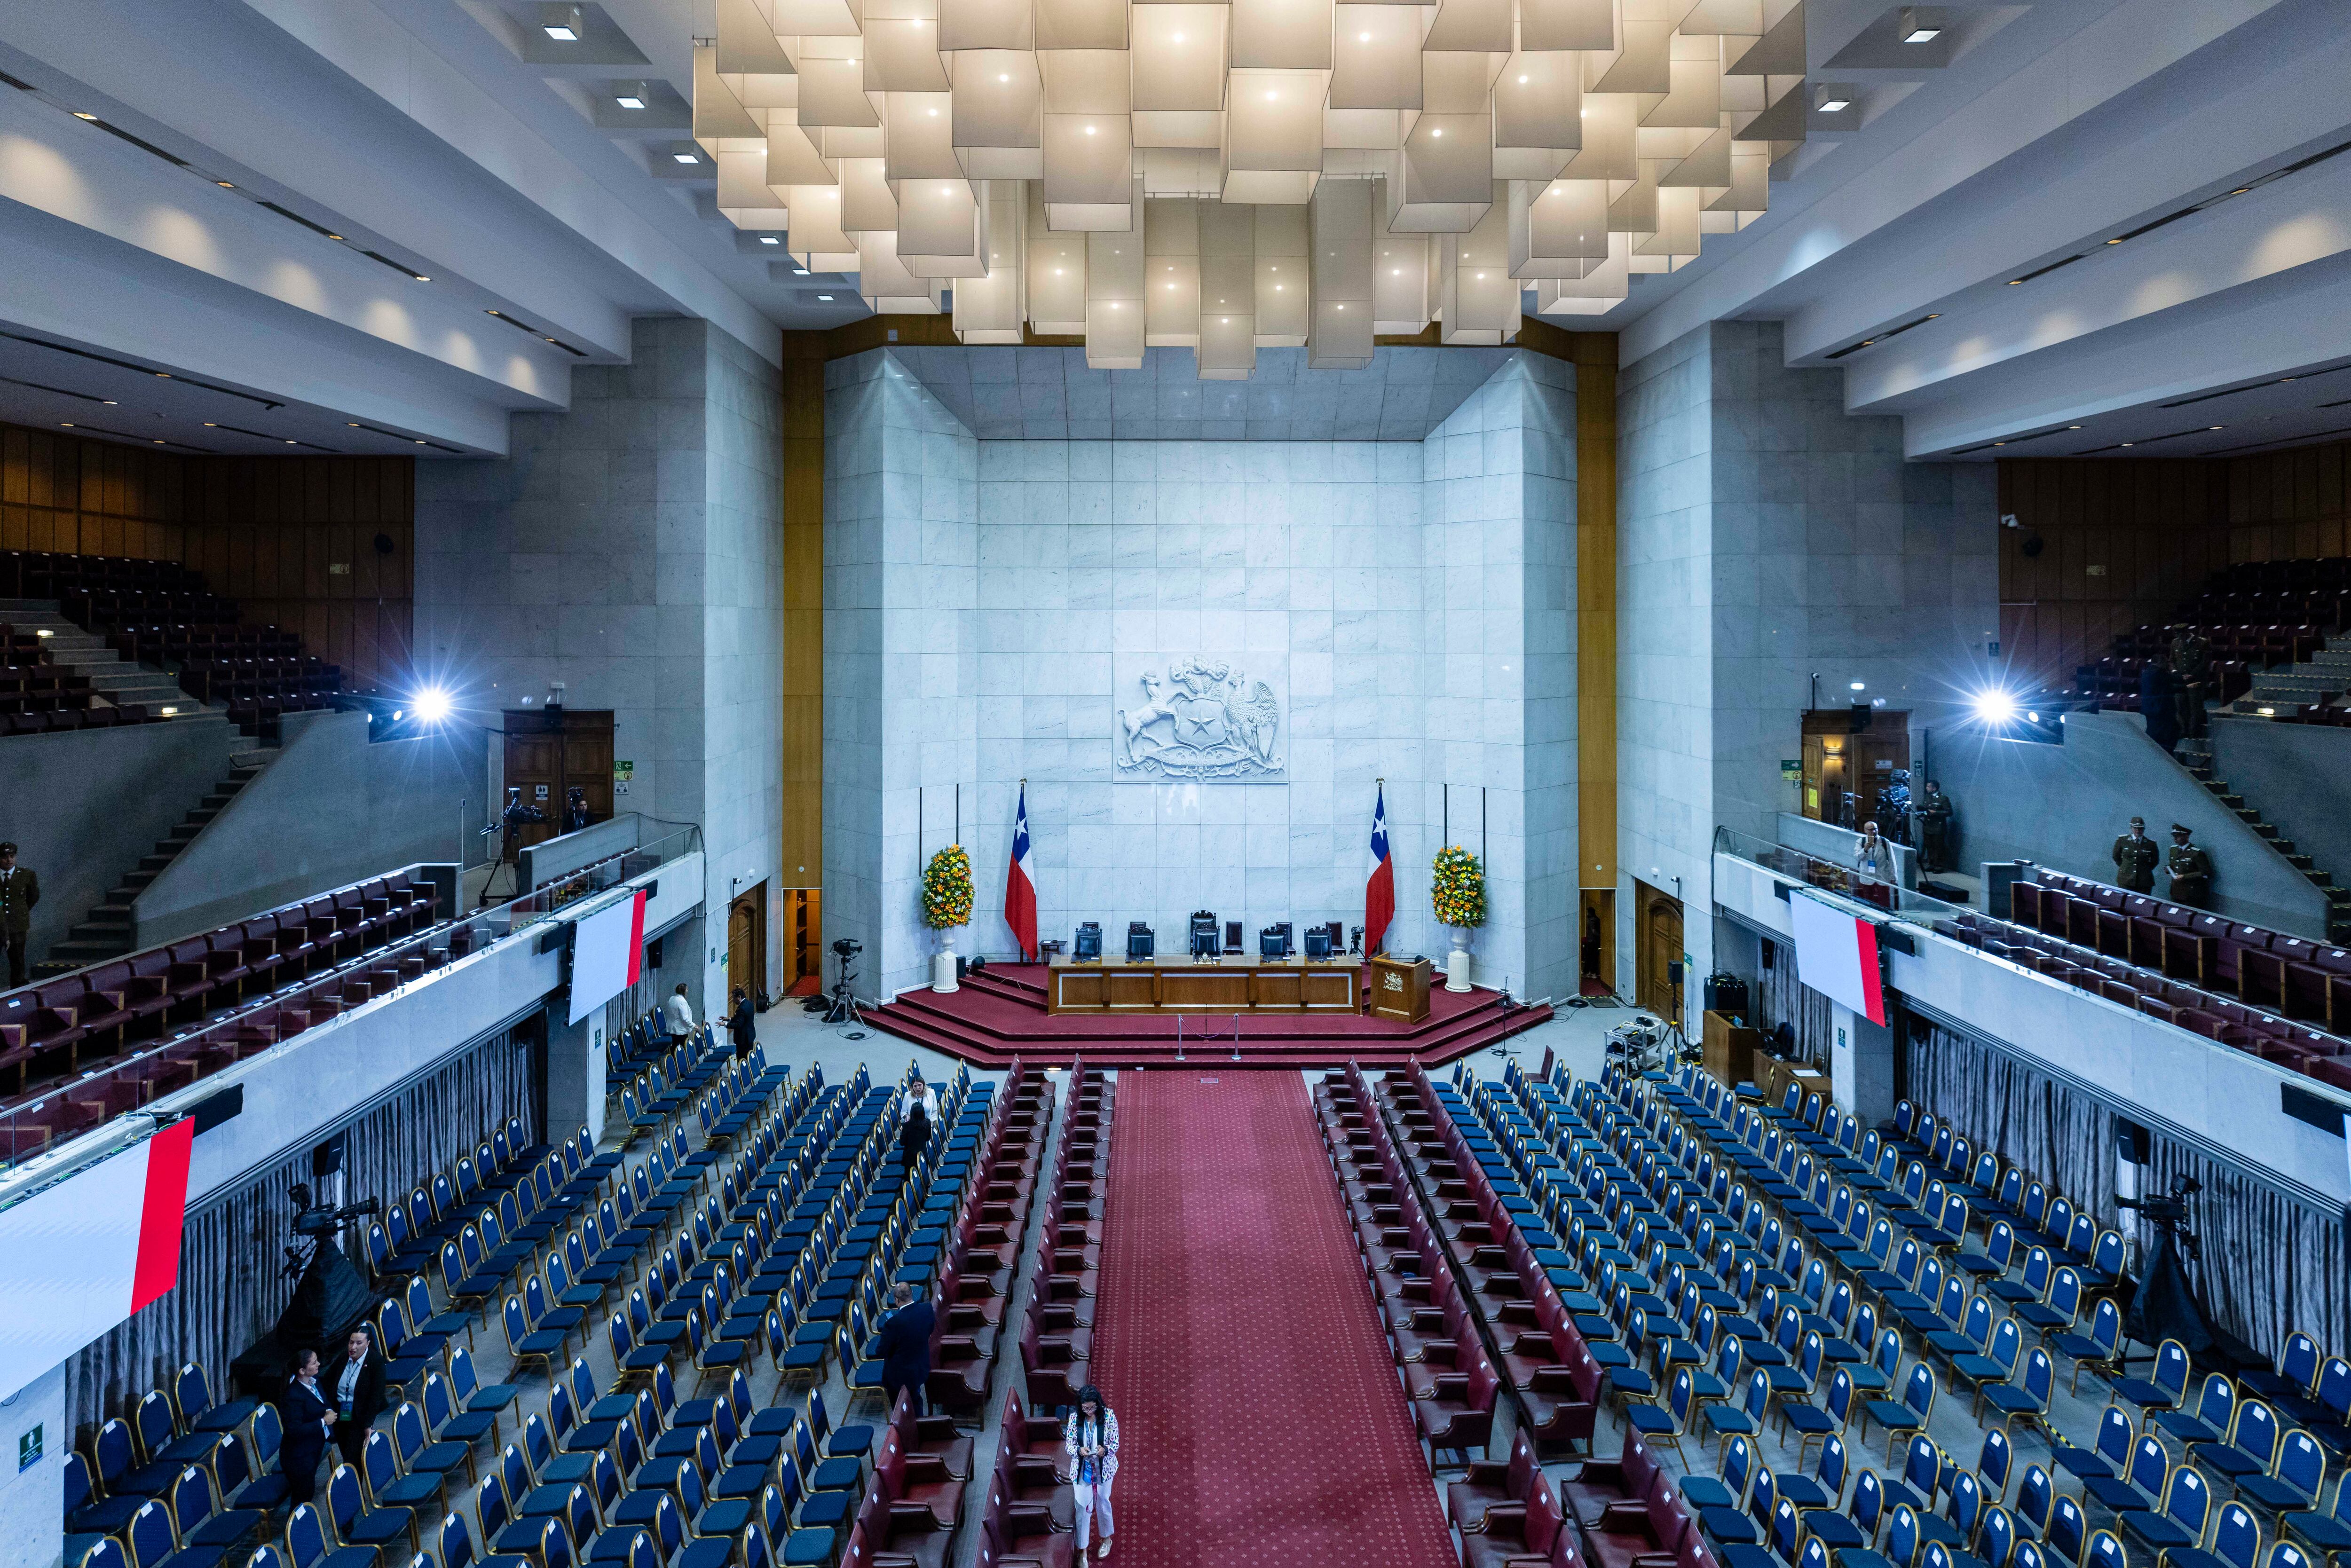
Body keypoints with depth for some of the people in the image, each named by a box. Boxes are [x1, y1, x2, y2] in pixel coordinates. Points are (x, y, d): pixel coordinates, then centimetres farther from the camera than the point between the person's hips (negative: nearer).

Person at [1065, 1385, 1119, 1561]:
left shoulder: (1108, 1416, -16)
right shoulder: (1074, 1418, -13)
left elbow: (1116, 1444, -10)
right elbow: (1068, 1446, -8)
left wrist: (1105, 1449, -31)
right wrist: (1079, 1450, -29)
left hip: (1104, 1469, 0)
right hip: (1081, 1470, 0)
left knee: (1103, 1504, 19)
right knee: (1082, 1508, 5)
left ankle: (1106, 1539, 44)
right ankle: (1082, 1551, 20)